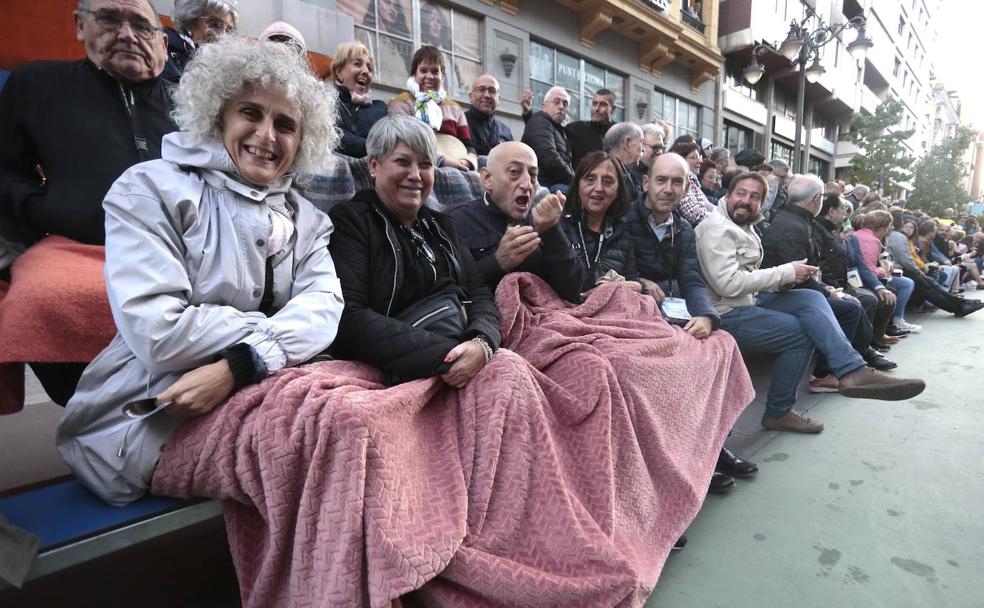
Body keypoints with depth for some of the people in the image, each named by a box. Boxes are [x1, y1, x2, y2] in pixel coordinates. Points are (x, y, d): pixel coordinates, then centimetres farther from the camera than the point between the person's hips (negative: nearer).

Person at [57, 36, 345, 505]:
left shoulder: (304, 218, 9)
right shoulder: (150, 189, -5)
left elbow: (323, 305, -8)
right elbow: (159, 333, -18)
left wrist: (241, 364, -24)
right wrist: (273, 329, -10)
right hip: (153, 425, -5)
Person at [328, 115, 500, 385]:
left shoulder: (441, 225, 19)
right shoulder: (349, 221, -1)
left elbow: (479, 293, 10)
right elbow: (349, 319, -13)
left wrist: (483, 343, -13)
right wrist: (444, 355, -19)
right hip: (403, 374, -6)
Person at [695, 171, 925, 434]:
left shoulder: (743, 226, 17)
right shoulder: (717, 228, -14)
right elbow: (728, 284, -24)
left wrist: (778, 282, -1)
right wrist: (785, 273, -17)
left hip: (749, 300, 9)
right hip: (726, 314, -9)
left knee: (811, 298, -9)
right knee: (802, 330, -14)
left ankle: (853, 371, -19)